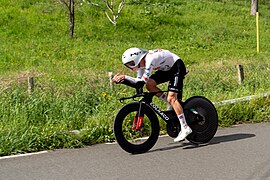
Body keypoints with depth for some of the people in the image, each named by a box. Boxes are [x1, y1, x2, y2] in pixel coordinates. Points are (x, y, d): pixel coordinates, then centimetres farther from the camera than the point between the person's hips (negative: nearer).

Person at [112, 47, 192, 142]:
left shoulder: (149, 60, -32)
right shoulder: (141, 62, -6)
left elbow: (143, 80, -37)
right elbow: (138, 81, -5)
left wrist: (125, 77, -41)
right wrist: (121, 78, -17)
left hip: (177, 66, -9)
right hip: (166, 68, 9)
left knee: (171, 98, -19)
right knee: (149, 85, -10)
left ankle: (185, 128, -18)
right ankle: (172, 106, 6)